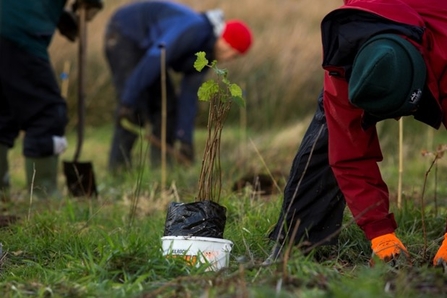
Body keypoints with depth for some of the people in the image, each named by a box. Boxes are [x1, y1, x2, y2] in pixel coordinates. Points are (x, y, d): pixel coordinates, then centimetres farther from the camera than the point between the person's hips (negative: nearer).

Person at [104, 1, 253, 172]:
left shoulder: (205, 54, -1)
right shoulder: (194, 31, -30)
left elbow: (189, 97, 0)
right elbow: (153, 62, -35)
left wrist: (185, 139, -4)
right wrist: (128, 102, -34)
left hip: (145, 43, 9)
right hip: (124, 34, -9)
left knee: (166, 103, 3)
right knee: (136, 108, -17)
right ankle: (118, 165, -13)